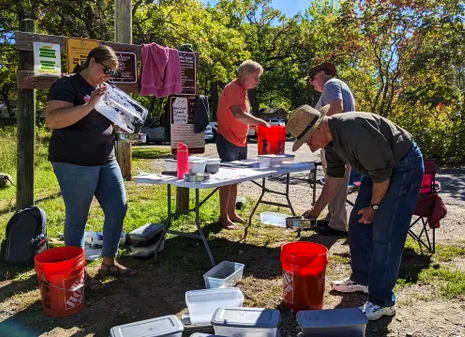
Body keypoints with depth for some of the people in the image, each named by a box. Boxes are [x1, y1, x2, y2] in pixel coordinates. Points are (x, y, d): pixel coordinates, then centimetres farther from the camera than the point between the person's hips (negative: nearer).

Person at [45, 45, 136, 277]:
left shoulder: (103, 89, 14)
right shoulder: (67, 85, -10)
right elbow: (52, 120, -23)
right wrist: (90, 105, -27)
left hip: (106, 161, 8)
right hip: (74, 164, -8)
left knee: (118, 208, 9)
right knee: (77, 218, 1)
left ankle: (108, 263, 23)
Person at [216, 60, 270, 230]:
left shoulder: (242, 90, 14)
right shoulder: (233, 89, -16)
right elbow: (238, 114, -30)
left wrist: (254, 124, 5)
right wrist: (261, 122, -24)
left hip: (240, 142, 9)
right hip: (228, 141, -9)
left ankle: (232, 212, 25)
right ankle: (223, 217, 6)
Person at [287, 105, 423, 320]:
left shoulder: (355, 131, -33)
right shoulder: (330, 138, -3)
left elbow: (381, 172, -27)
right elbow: (334, 178, 8)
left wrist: (374, 206, -14)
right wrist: (316, 210, 6)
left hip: (404, 167, -9)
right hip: (379, 169, 9)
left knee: (384, 234, -11)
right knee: (358, 224, 12)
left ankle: (382, 302, 0)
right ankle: (361, 278, 30)